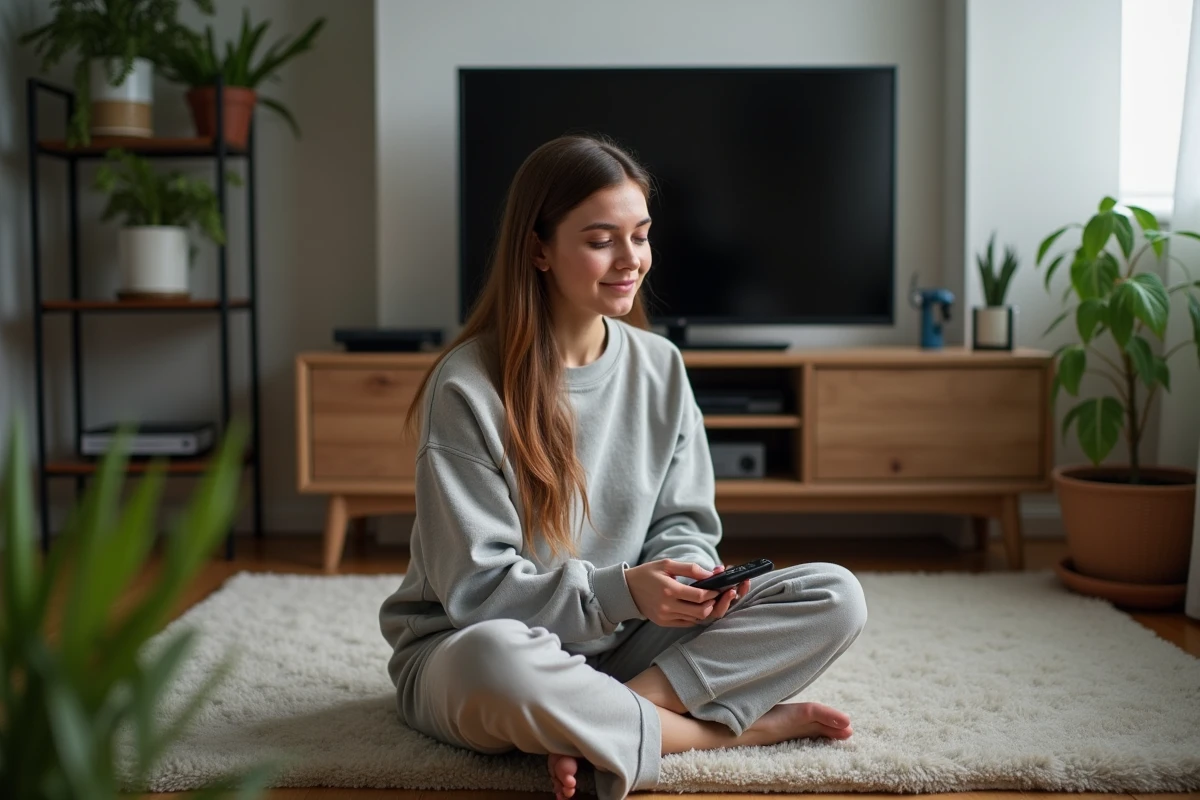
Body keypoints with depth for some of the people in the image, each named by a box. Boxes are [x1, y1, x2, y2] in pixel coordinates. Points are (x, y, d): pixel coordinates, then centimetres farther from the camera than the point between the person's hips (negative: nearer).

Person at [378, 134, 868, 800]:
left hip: (620, 642, 5)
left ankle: (602, 723, -21)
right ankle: (730, 730, -19)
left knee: (836, 597, -11)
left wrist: (687, 574, -17)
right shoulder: (467, 387, -15)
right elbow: (475, 586, -16)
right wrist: (621, 590, -27)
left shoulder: (660, 365, 2)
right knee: (497, 656, -43)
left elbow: (684, 520, 7)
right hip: (466, 645, -5)